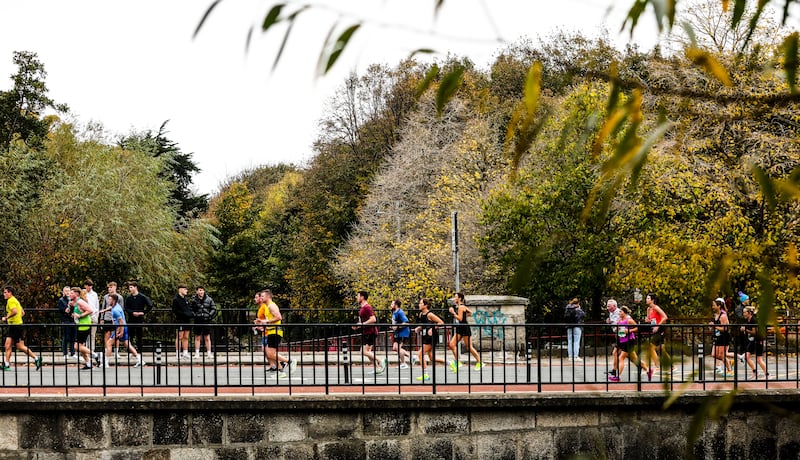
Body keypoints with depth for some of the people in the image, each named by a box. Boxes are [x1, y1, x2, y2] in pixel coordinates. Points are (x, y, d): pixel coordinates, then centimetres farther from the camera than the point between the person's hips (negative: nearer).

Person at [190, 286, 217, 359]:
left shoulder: (209, 299, 3)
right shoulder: (194, 300, 1)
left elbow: (213, 308, 9)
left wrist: (210, 315, -3)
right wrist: (193, 315, -9)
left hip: (206, 320, 0)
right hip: (197, 321, 0)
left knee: (207, 338, 2)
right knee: (197, 338, 5)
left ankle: (209, 353, 6)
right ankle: (197, 353, 10)